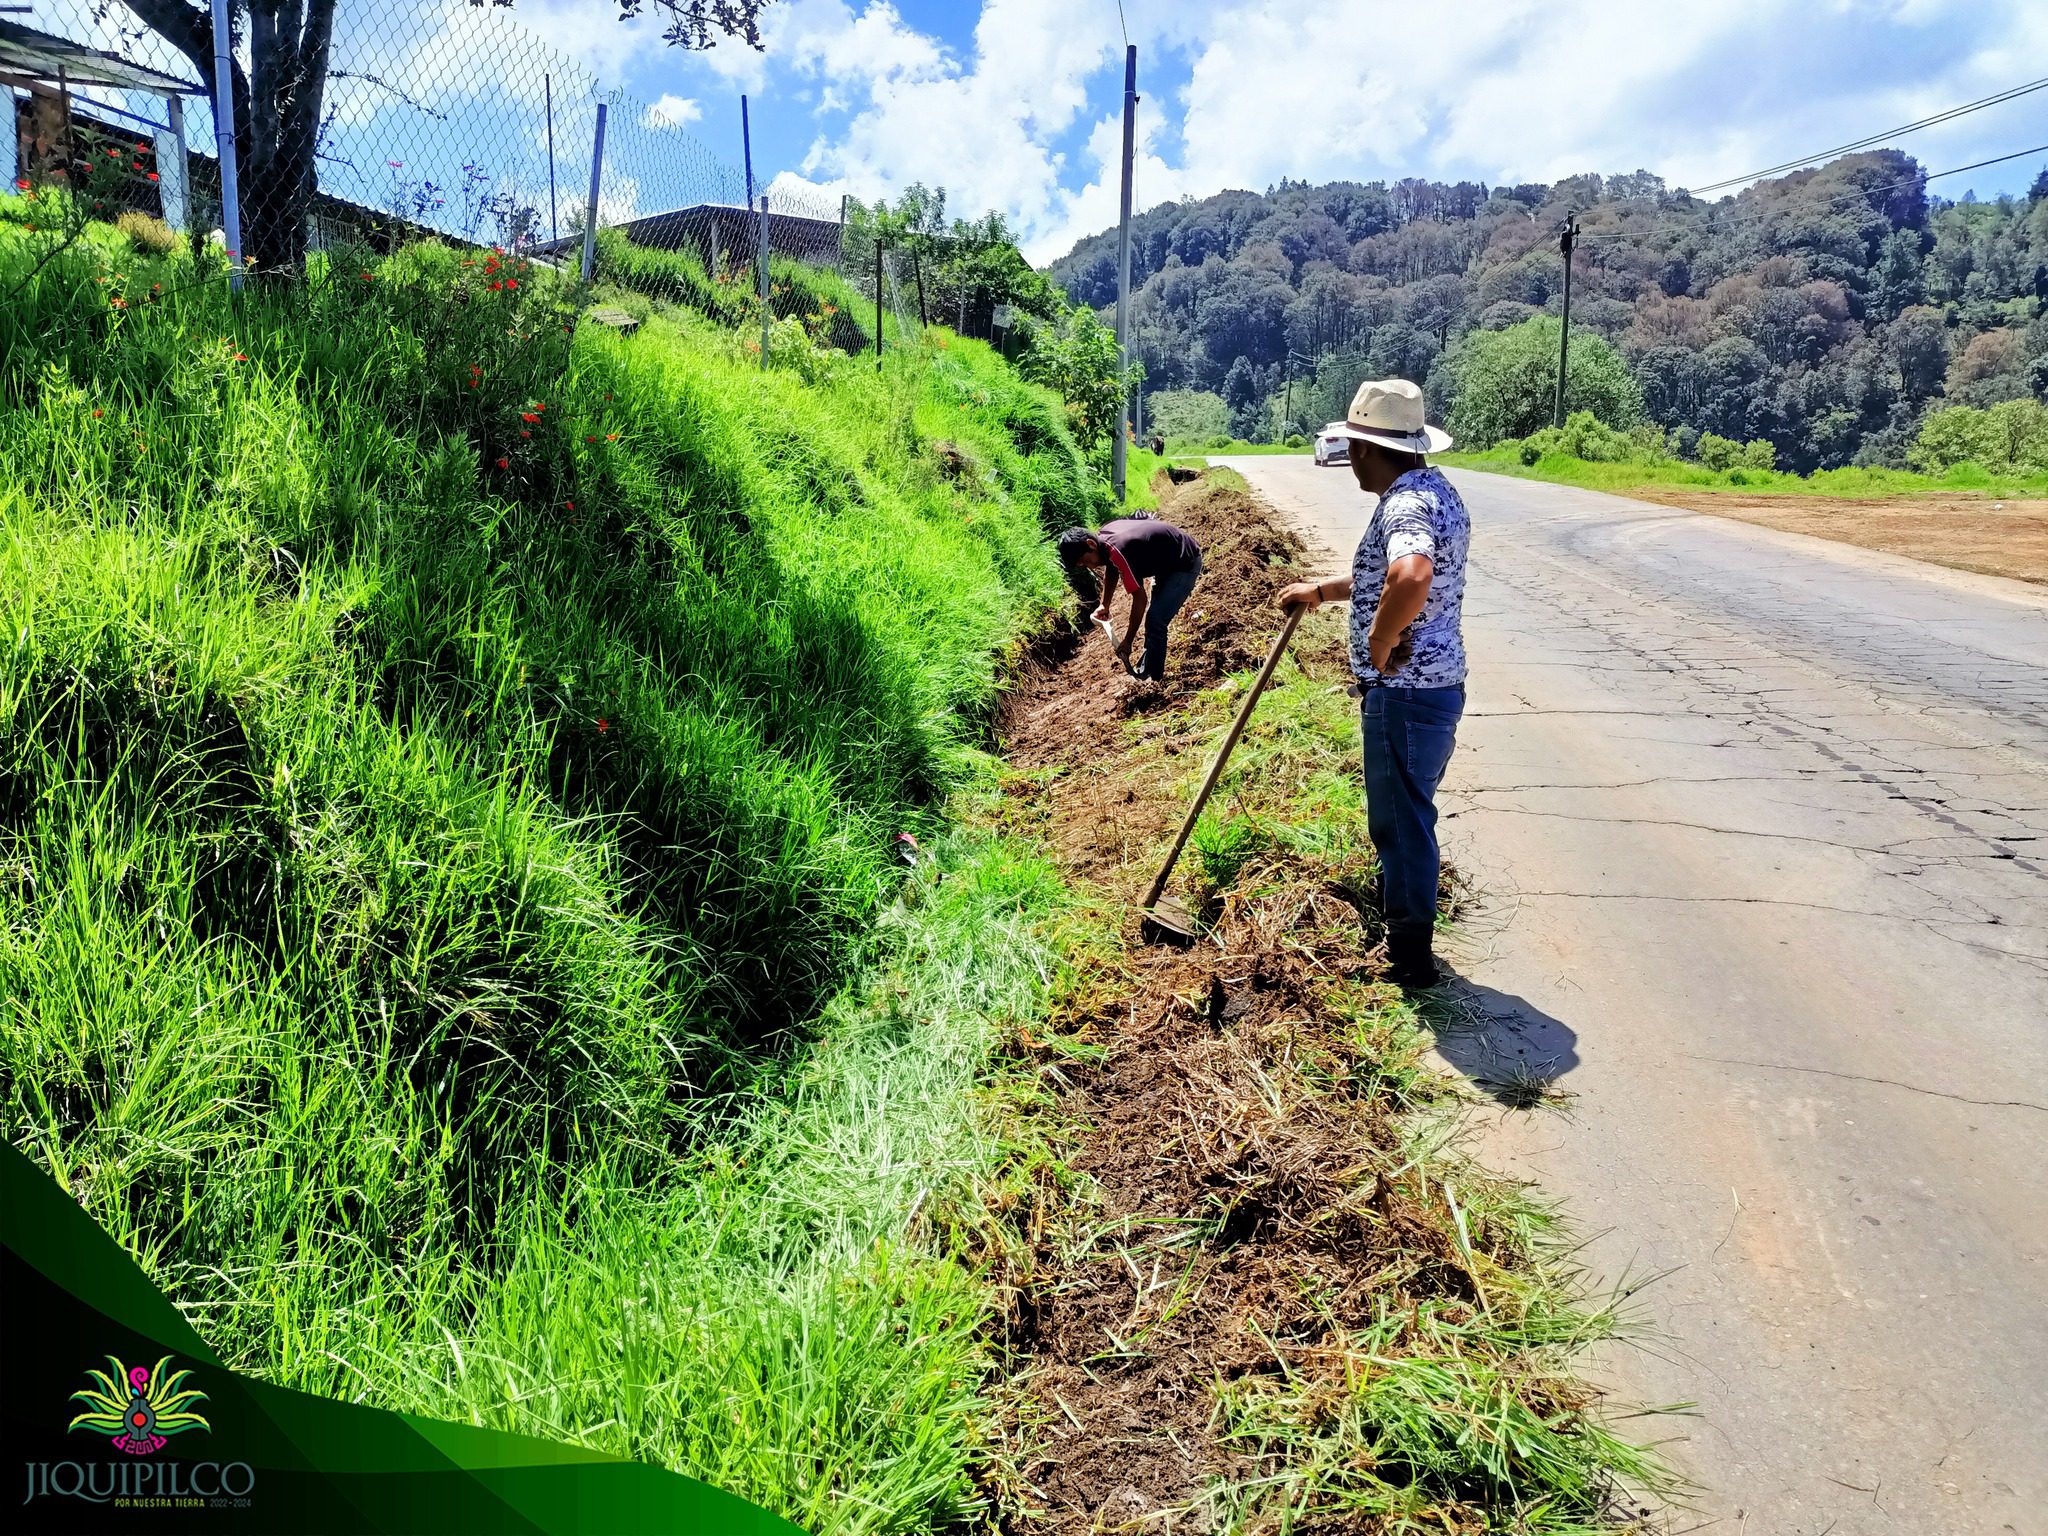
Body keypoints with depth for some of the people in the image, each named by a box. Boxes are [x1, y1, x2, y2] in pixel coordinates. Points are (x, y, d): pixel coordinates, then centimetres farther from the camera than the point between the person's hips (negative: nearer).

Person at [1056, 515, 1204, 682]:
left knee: (1155, 621, -13)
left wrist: (1127, 641, -22)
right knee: (1153, 618, 20)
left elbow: (1140, 598, -28)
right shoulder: (1103, 534, -7)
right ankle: (1146, 670, 34)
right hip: (1167, 559, 10)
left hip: (1185, 563, -10)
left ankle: (1154, 679, -1)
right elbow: (1112, 569, 15)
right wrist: (1104, 605, 11)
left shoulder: (1118, 551, -34)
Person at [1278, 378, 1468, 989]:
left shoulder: (1406, 504, -21)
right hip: (1433, 684, 11)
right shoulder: (1434, 490, 13)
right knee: (1407, 817, 22)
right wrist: (1322, 590, 29)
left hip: (1405, 692, -11)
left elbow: (1411, 577, -44)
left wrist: (1380, 643, -29)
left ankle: (1410, 961, 15)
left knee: (1400, 823, 1)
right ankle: (1407, 939, 37)